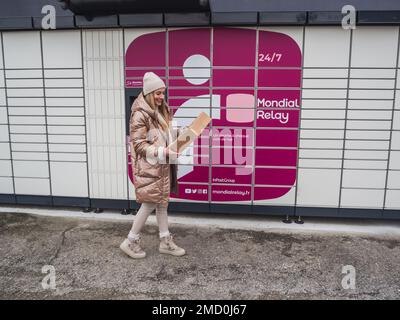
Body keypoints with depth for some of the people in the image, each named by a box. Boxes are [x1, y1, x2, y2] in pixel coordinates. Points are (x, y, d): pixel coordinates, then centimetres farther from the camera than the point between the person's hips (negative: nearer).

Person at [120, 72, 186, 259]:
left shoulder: (161, 111, 10)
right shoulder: (140, 115, -16)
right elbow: (139, 144, -18)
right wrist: (162, 152, -26)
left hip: (162, 166, 8)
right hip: (148, 167, -8)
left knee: (162, 202, 13)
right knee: (149, 204, -2)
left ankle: (165, 242, 24)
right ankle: (130, 242, 16)